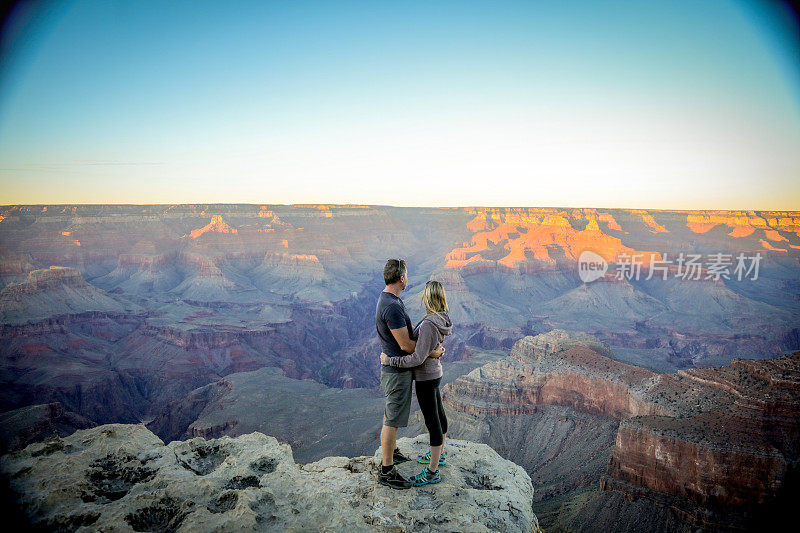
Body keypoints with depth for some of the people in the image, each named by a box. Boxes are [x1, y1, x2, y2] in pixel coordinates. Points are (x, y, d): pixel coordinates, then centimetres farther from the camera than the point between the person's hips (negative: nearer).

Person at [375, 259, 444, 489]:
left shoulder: (388, 299, 7)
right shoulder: (392, 306, -27)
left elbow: (407, 332, 16)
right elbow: (406, 345, -24)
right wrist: (433, 353, -12)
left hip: (392, 368, 10)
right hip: (397, 371, -10)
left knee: (390, 414, 23)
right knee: (392, 420, -1)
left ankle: (391, 452, 41)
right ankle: (387, 471, 10)